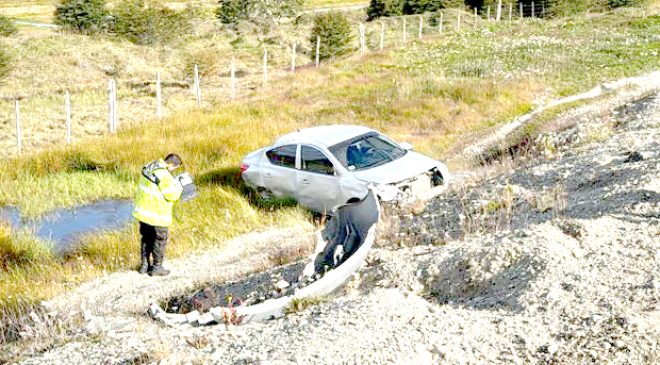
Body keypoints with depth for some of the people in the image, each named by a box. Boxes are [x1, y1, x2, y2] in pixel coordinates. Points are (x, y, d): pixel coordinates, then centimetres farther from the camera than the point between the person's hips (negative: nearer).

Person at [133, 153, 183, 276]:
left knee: (146, 238, 21)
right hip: (157, 215, -8)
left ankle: (144, 265, 30)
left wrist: (172, 182, 7)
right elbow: (171, 195, -20)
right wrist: (178, 185, -3)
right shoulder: (165, 176, -25)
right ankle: (156, 268, 18)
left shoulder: (149, 167, 2)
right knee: (160, 240, 9)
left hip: (143, 210, 8)